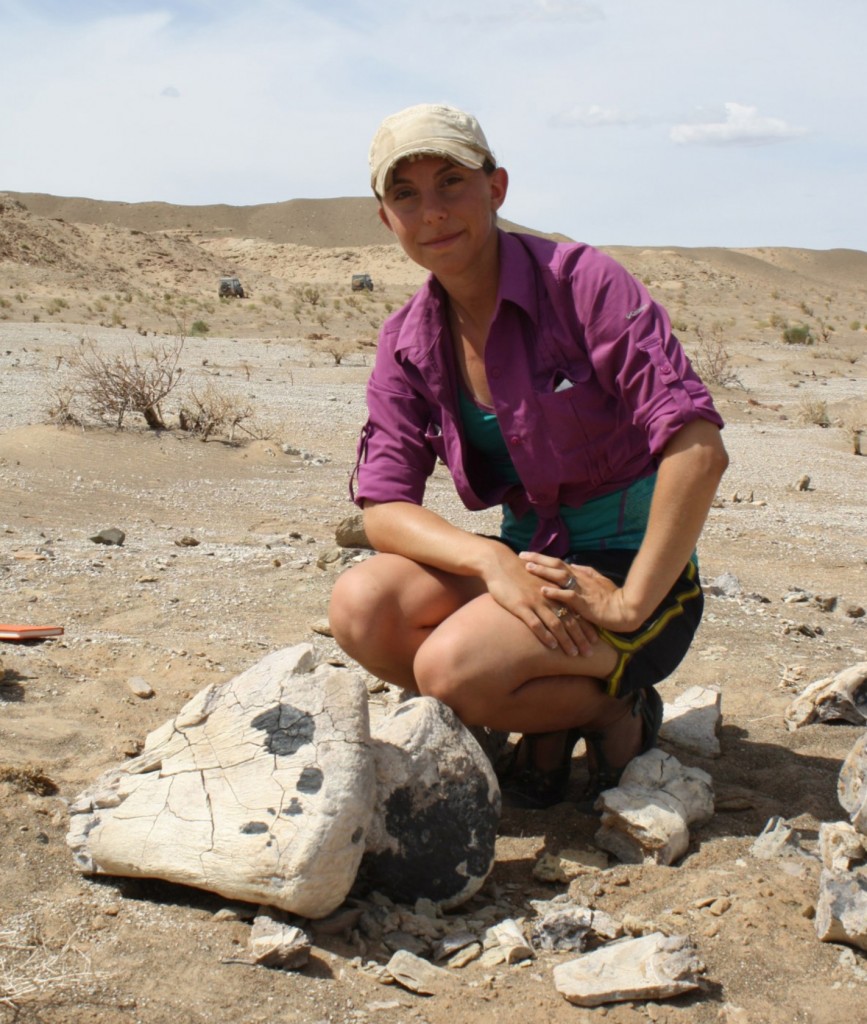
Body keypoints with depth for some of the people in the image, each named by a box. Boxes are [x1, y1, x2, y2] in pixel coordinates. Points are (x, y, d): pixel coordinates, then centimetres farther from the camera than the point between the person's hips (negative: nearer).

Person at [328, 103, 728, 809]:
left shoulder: (582, 282, -16)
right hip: (529, 560, 6)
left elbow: (699, 449, -23)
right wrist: (493, 562, -25)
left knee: (452, 665, -29)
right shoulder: (408, 343, 1)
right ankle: (549, 723, 2)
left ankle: (615, 708, 2)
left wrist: (631, 603, -22)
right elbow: (383, 506, -6)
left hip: (634, 566, -6)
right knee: (360, 607, -20)